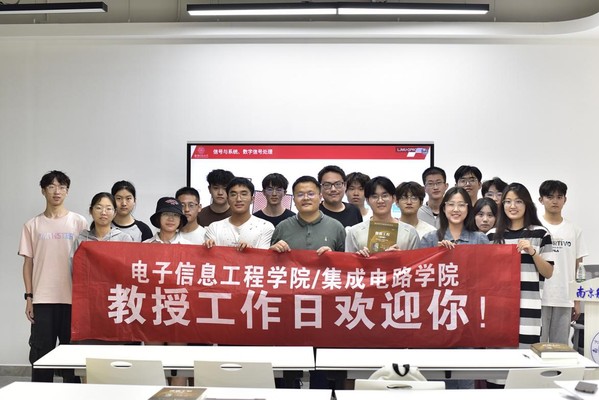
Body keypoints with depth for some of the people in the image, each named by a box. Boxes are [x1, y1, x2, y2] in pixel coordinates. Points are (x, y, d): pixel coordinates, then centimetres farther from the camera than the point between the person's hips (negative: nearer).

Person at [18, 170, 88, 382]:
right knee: (41, 352, 4)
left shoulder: (79, 222, 5)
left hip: (72, 298, -1)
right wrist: (29, 297, 2)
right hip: (42, 300, 1)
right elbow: (28, 263, 8)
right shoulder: (32, 225, 8)